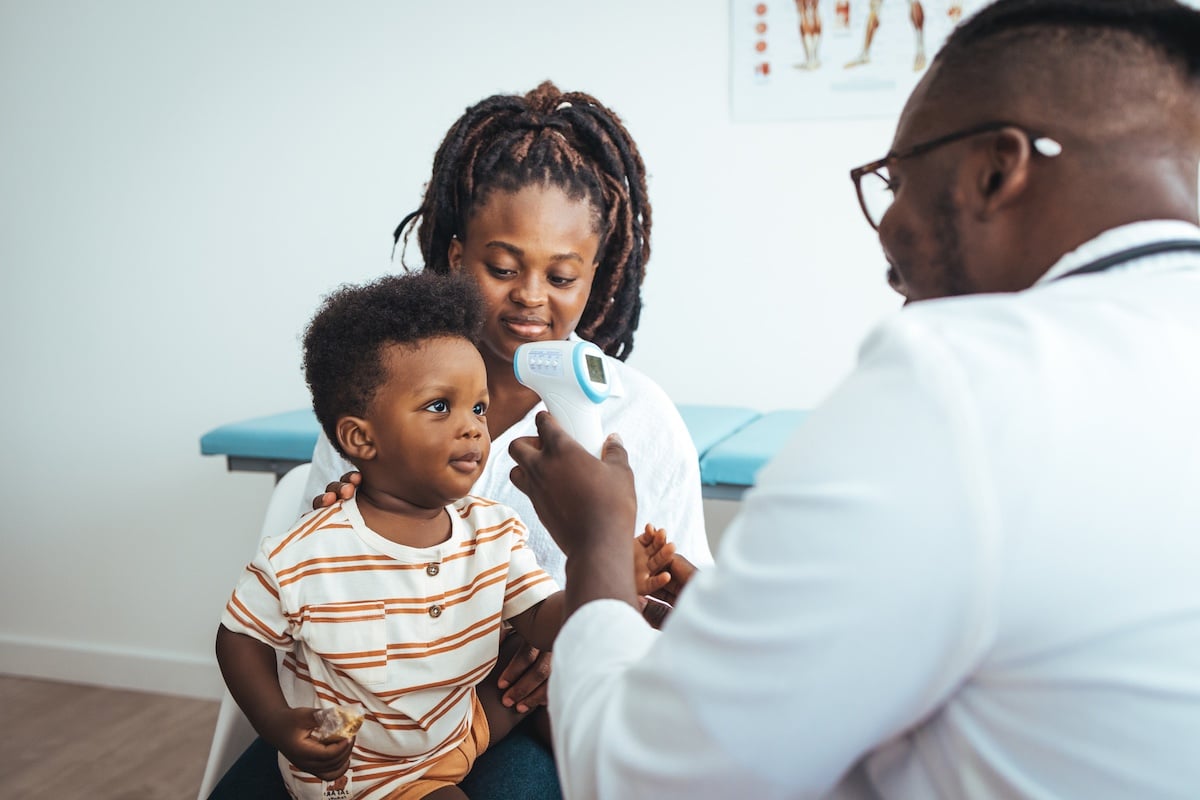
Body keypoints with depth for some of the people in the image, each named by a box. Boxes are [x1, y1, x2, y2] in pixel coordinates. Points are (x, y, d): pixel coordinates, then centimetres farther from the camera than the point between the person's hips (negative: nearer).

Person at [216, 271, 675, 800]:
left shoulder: (496, 532, -11)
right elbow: (241, 637, -12)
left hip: (459, 727, 5)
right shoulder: (299, 561, -25)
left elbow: (541, 622, -12)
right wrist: (279, 725, -25)